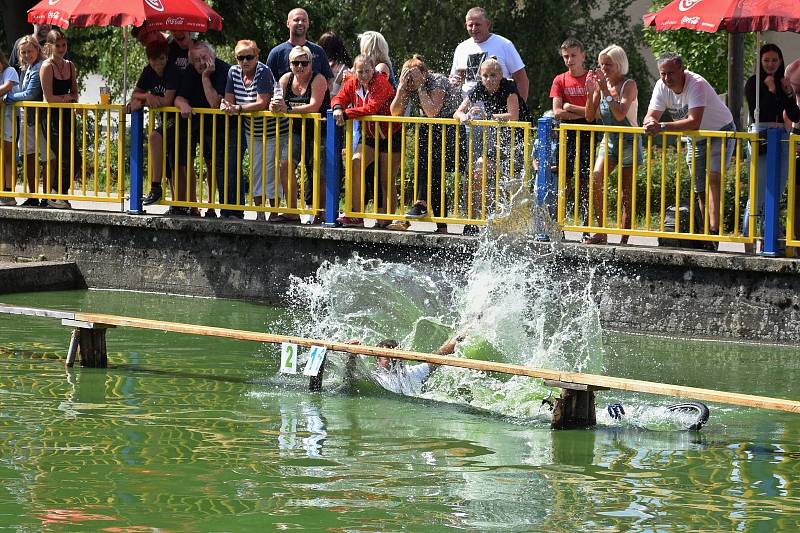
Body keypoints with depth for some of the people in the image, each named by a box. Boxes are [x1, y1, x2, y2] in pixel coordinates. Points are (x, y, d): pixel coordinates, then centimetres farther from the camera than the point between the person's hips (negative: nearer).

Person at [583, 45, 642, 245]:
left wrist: (606, 92, -26)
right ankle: (601, 232, -9)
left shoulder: (629, 85, -11)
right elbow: (590, 117, 0)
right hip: (608, 141, 4)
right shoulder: (601, 84, 3)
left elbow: (620, 114, -24)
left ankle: (624, 239, 2)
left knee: (626, 193, -2)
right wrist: (590, 92, -12)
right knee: (595, 181, -16)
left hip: (629, 142, -4)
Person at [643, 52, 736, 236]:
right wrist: (650, 123, -40)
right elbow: (650, 117, -15)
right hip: (695, 139, 7)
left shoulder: (697, 84, -32)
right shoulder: (661, 86, -13)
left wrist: (662, 127, -47)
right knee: (700, 189, 9)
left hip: (721, 132, -7)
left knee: (713, 178, -24)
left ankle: (714, 230, -31)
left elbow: (694, 122, -42)